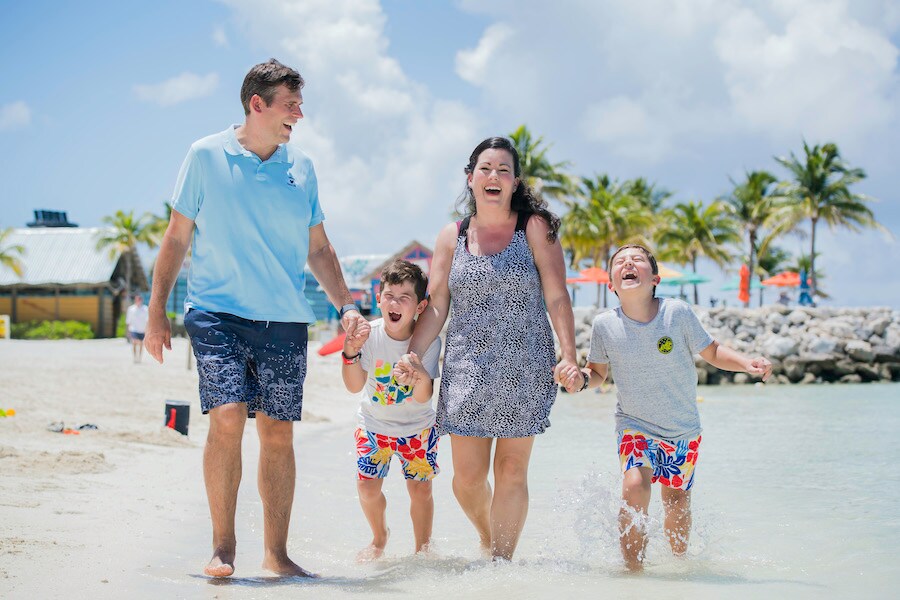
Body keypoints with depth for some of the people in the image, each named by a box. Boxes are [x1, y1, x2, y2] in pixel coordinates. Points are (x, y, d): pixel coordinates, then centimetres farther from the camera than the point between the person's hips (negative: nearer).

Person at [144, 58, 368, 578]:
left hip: (285, 321, 3)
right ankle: (223, 546, -6)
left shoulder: (301, 167, 10)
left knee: (278, 434, 3)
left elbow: (318, 249, 17)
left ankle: (277, 552, 14)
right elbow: (178, 238, 5)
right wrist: (157, 312, 2)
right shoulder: (207, 156, 1)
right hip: (218, 314, -3)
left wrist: (347, 305, 6)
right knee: (227, 419, -17)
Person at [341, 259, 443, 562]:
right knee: (367, 486, -5)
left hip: (417, 426, -1)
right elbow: (355, 386, -23)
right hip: (374, 424, 1)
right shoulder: (368, 334, -20)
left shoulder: (428, 340, -23)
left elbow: (423, 398, -26)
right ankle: (379, 539, 23)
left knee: (420, 489, -3)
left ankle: (423, 548, 19)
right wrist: (351, 354, -39)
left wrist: (422, 377, -48)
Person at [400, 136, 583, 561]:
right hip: (467, 368, 2)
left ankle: (502, 560, 8)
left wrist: (569, 358, -14)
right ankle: (487, 539, 28)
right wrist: (411, 353, -5)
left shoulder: (535, 229, 1)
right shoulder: (452, 237, 8)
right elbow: (436, 306, 8)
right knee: (467, 477, 0)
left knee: (511, 471, -1)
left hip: (525, 369, -2)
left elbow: (557, 298, -4)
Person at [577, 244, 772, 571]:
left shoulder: (677, 312, -16)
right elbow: (598, 373, 2)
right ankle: (633, 571, -12)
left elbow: (712, 351, -4)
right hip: (635, 426, -1)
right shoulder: (605, 324, -13)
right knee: (635, 487, -24)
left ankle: (680, 560, 42)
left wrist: (747, 363, -20)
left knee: (676, 500, 14)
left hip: (683, 431, 1)